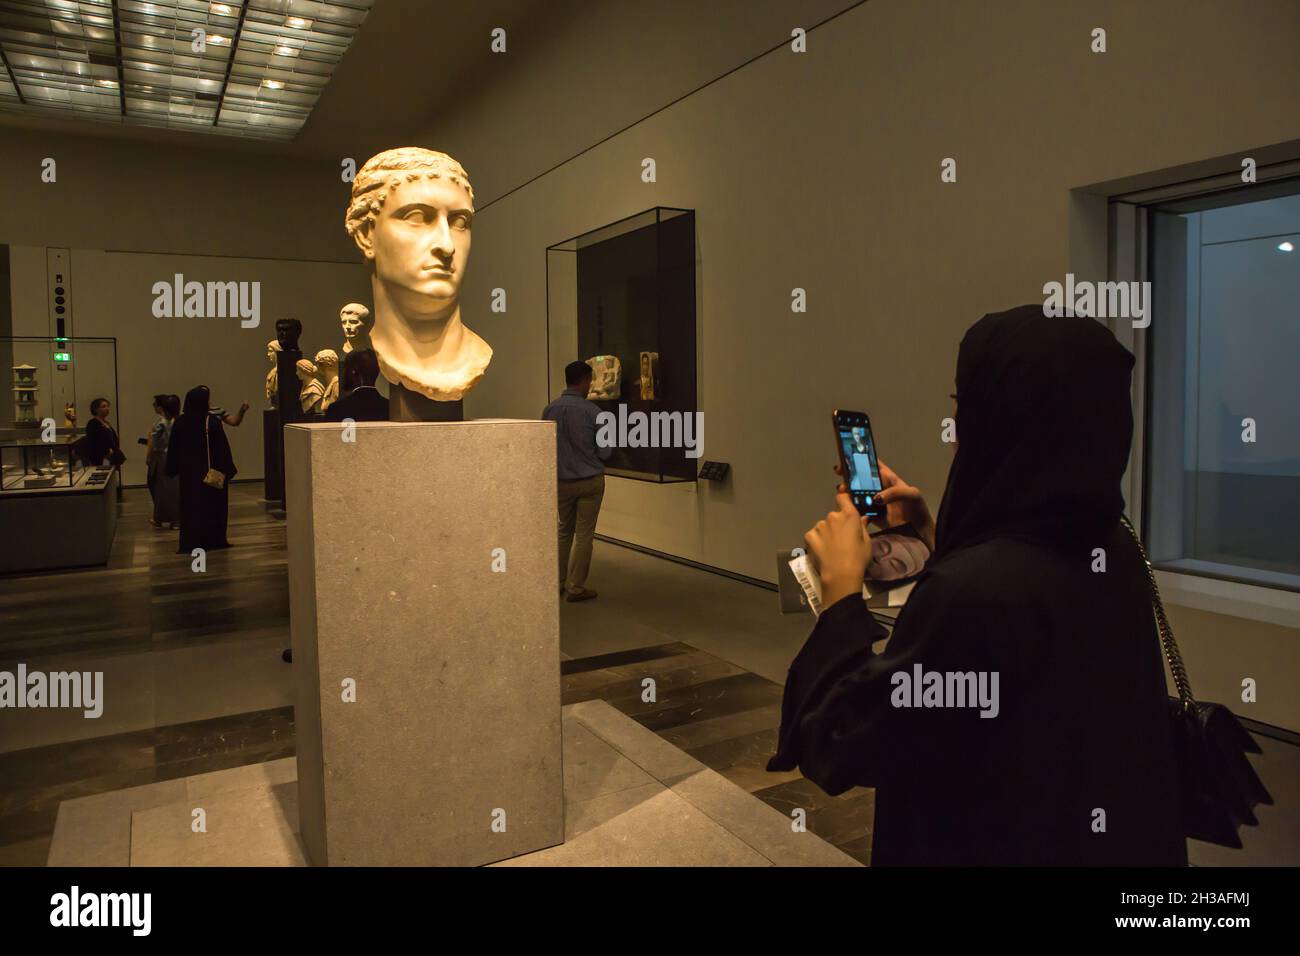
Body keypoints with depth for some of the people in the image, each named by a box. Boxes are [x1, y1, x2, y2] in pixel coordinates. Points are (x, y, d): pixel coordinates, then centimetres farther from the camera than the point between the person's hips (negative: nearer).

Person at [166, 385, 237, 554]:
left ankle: (189, 542, 10)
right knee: (213, 505, 7)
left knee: (191, 505, 10)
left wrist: (173, 469, 11)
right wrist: (228, 470, -11)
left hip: (189, 470, 4)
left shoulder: (181, 422, -2)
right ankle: (214, 540, 11)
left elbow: (173, 448, 3)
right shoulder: (213, 421, -15)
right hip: (211, 470, -4)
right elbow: (222, 447, -16)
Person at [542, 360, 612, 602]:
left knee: (564, 530, 19)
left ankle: (557, 582, 25)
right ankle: (576, 587, 9)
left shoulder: (550, 410, -3)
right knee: (584, 534, 5)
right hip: (590, 480, -4)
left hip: (561, 481, 4)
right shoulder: (592, 411, -15)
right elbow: (604, 452, -11)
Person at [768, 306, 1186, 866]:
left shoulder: (972, 589, -34)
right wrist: (935, 538, 7)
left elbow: (843, 746, -23)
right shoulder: (1107, 549, -9)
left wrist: (841, 585, -15)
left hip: (987, 845, -7)